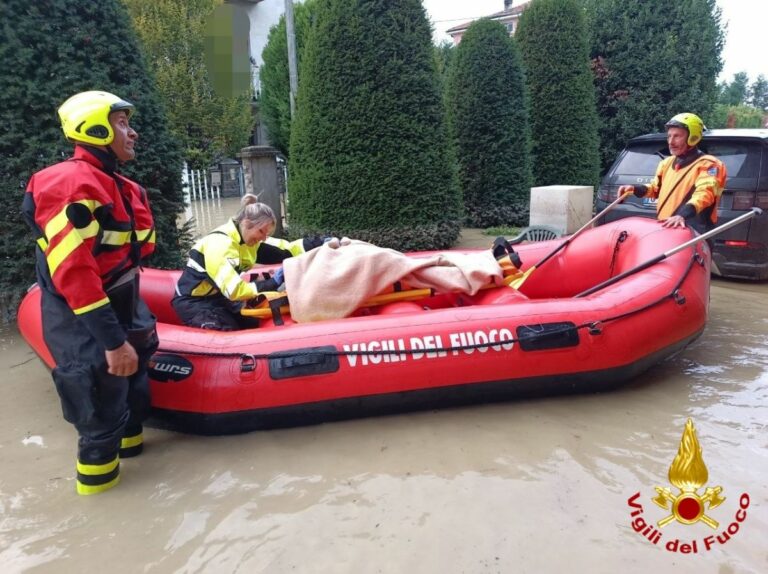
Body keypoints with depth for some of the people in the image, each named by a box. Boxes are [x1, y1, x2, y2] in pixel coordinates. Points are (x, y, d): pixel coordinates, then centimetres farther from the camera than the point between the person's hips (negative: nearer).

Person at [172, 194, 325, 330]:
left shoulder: (248, 238, -4)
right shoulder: (219, 243, -29)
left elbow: (285, 249, -4)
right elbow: (233, 290, -34)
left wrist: (317, 243, -17)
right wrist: (272, 283, -31)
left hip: (219, 296, 8)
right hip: (193, 301, -8)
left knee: (257, 325, -6)